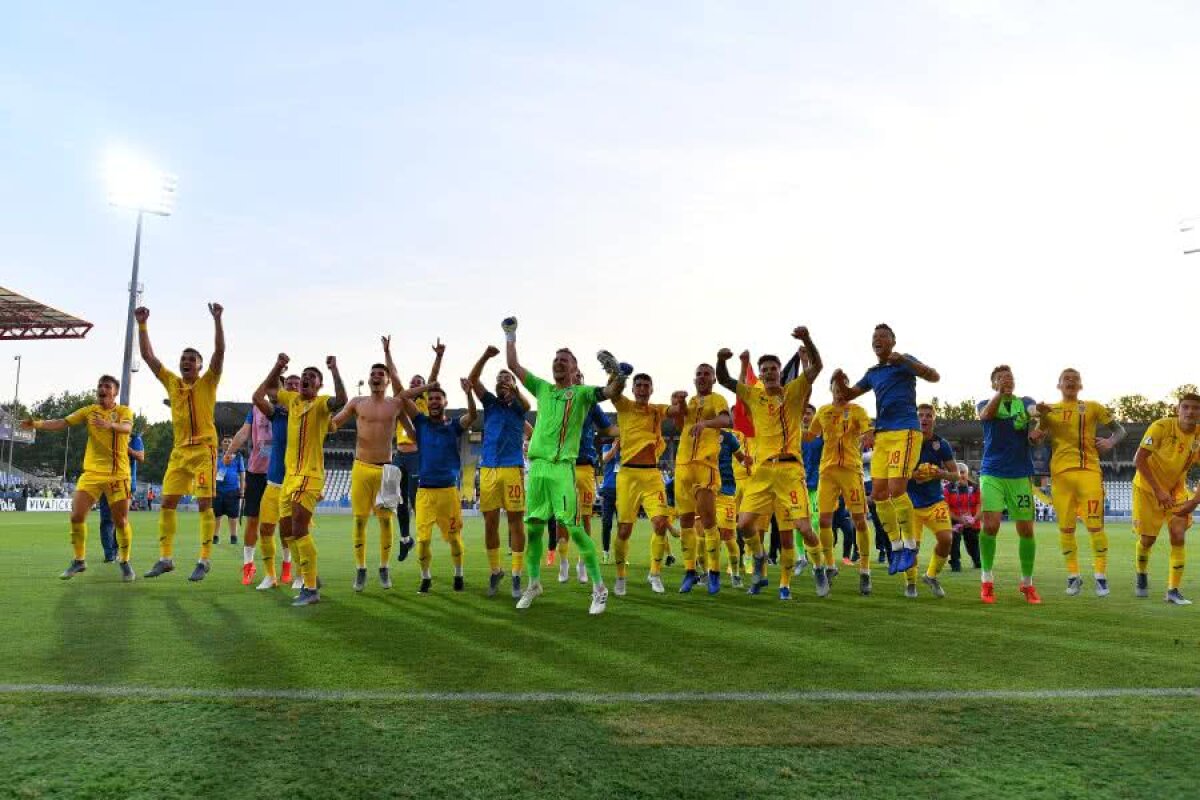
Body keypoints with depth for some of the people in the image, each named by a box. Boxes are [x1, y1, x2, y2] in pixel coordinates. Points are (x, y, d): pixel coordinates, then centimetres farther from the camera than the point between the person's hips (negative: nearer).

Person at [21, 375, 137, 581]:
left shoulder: (124, 411, -2)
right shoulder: (89, 411, 7)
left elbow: (127, 427, -24)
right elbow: (62, 423, -5)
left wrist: (110, 425, -45)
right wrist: (37, 424, -22)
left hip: (118, 474, -3)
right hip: (92, 472, 3)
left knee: (121, 521, -2)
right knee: (77, 515, -5)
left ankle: (124, 562, 17)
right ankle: (78, 560, 15)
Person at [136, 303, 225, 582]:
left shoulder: (208, 382, 1)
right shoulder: (172, 382, 13)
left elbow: (219, 351, -11)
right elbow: (148, 356, 13)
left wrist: (217, 319, -18)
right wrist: (142, 325, 7)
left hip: (204, 449, -5)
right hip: (179, 451, 5)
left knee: (205, 503, -7)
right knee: (167, 503, 4)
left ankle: (205, 560, -3)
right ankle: (165, 558, 12)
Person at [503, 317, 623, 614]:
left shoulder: (581, 393, 4)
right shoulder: (542, 388, 17)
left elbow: (612, 392, -11)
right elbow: (514, 365, 22)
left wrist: (617, 374, -29)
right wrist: (510, 337, 21)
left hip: (562, 467, -5)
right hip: (536, 465, 5)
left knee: (574, 528, -9)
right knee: (533, 527, 9)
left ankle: (599, 587, 1)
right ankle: (534, 584, 25)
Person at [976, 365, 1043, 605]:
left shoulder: (1026, 403, 11)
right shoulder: (986, 404, 7)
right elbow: (985, 415, -16)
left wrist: (1035, 433, -32)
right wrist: (1000, 394, -34)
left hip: (1021, 474, 2)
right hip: (992, 473, -1)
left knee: (1026, 529, 3)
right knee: (991, 524, -14)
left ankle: (1027, 583, 20)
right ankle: (987, 579, 4)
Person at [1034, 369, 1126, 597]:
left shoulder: (1092, 407, 11)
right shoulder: (1049, 410, 13)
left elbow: (1119, 430, 13)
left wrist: (1110, 441, -9)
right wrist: (1041, 416, -13)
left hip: (1089, 471, -1)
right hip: (1060, 473, 1)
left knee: (1095, 525, -7)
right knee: (1066, 527, 3)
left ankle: (1101, 576, 3)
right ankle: (1073, 576, 13)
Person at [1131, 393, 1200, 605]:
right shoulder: (1161, 427, -23)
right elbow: (1139, 460, -24)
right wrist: (1158, 490, -26)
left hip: (1176, 490, 3)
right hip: (1148, 487, -3)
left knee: (1179, 536, -10)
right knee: (1147, 539, 2)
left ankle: (1173, 591, 2)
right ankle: (1141, 575, 33)